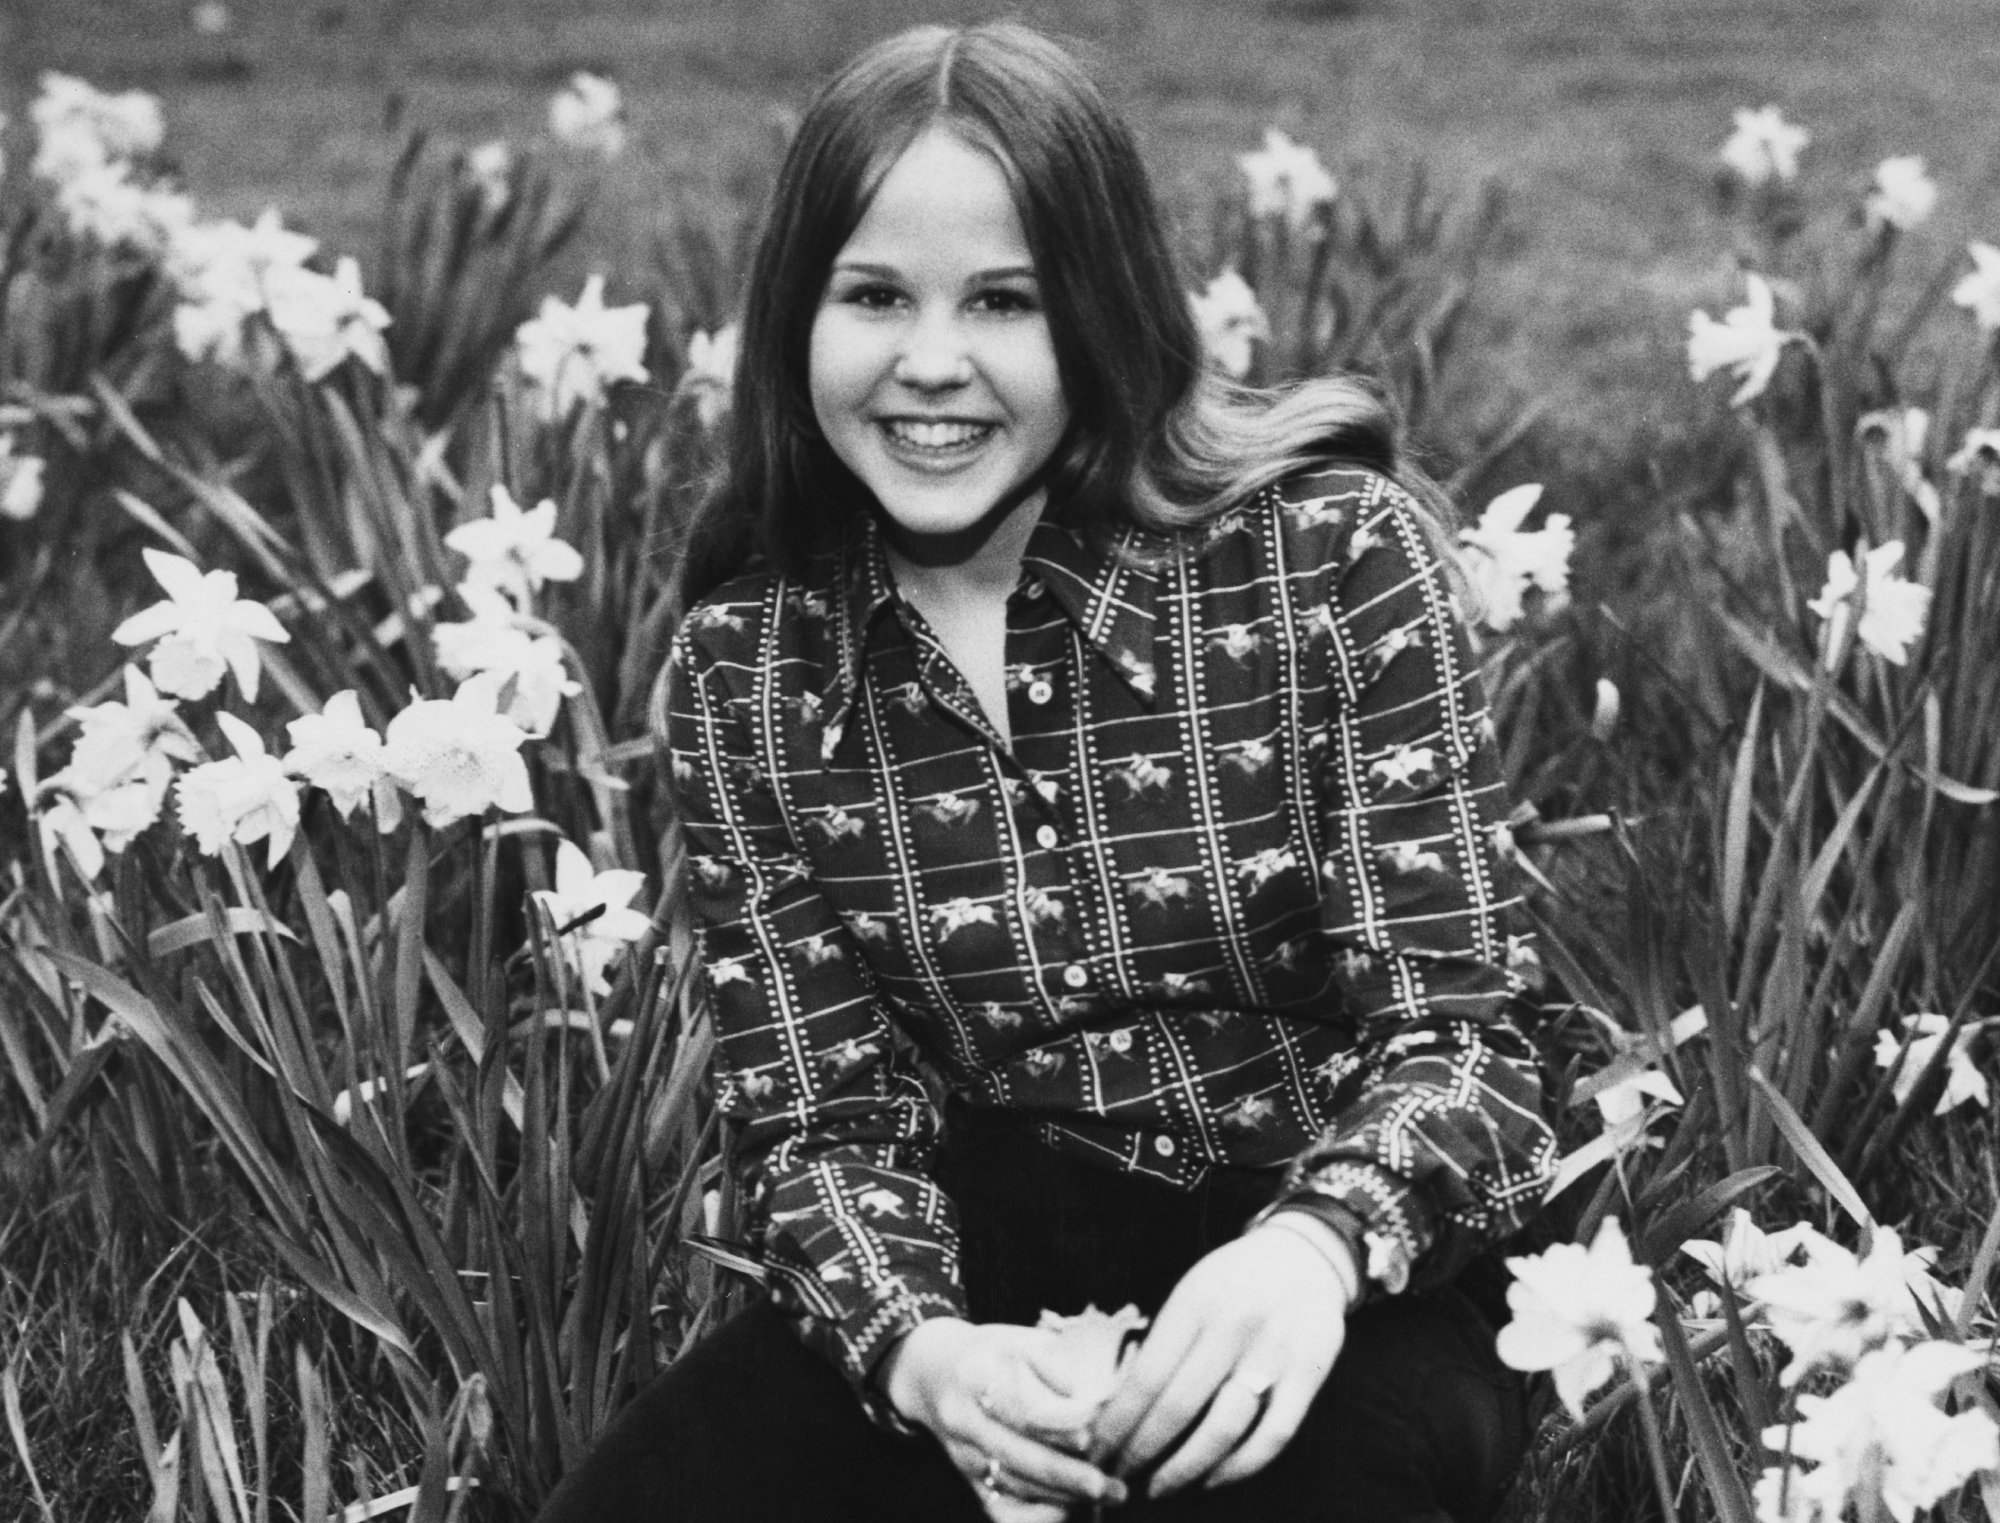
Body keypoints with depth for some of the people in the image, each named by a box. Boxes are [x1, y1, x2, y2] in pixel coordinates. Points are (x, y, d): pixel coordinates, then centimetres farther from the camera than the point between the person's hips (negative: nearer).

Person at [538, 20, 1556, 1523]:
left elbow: (1449, 1039, -12)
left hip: (1350, 1283, -2)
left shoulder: (1333, 553, -11)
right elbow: (820, 1124, -2)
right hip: (988, 1282, 3)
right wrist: (921, 1350, -25)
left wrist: (1315, 1244, -35)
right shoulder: (745, 665, -2)